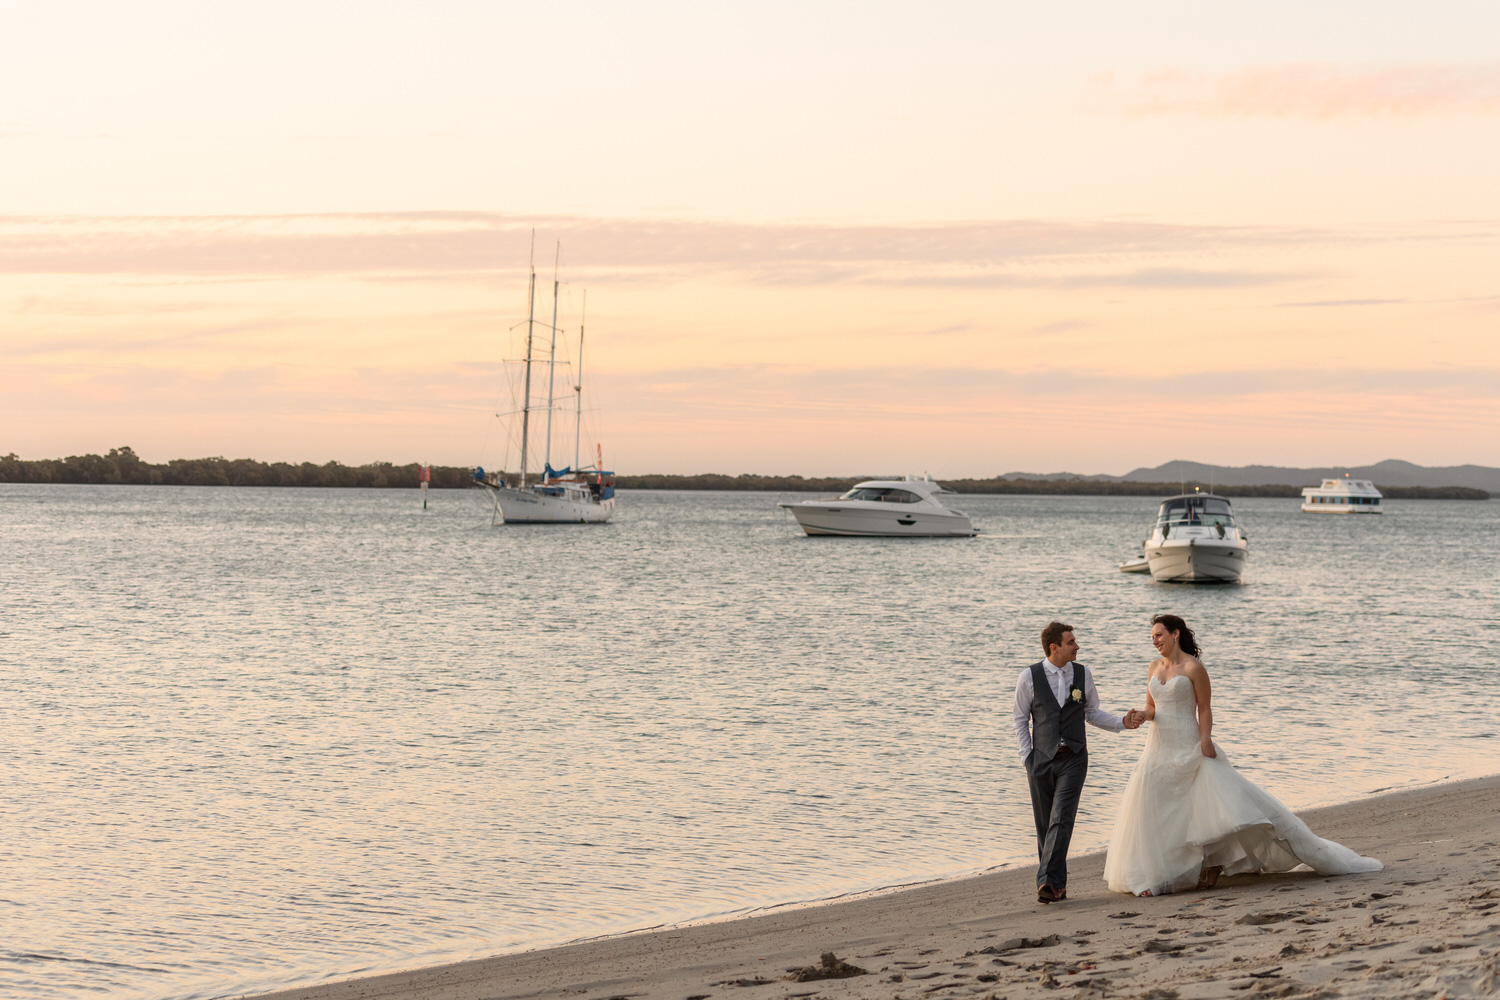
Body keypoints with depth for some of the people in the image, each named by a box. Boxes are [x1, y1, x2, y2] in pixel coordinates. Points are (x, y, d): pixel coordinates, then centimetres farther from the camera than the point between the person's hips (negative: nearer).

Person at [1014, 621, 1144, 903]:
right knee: (1045, 825, 3)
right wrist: (1027, 757, -1)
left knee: (1061, 820, -13)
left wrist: (1123, 722, 0)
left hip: (1073, 758, 0)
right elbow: (1021, 720, 6)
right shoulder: (1029, 677, -1)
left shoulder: (1082, 674, 6)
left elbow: (1092, 713, 14)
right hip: (1041, 759, 0)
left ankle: (1048, 882, -19)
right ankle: (1056, 884, 12)